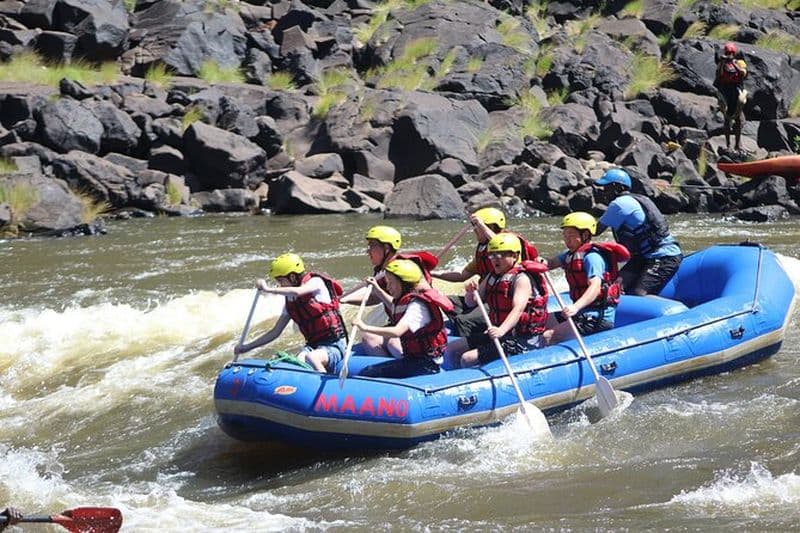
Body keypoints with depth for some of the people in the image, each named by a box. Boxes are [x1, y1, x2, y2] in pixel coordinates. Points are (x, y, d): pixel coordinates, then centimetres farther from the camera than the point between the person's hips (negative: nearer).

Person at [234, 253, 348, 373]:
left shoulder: (316, 282, -5)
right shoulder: (290, 302, 13)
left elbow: (297, 292, -27)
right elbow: (275, 332, 19)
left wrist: (268, 289, -17)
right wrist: (246, 347, 17)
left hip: (334, 345, -5)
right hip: (313, 346, 6)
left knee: (310, 358, -36)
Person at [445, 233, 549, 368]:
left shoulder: (522, 278, -15)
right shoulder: (492, 277, 11)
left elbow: (518, 309, -31)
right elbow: (471, 302, 15)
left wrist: (501, 330, -48)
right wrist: (471, 291, -10)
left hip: (522, 341, -9)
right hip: (497, 334, 9)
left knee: (468, 359, -21)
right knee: (452, 350, 7)